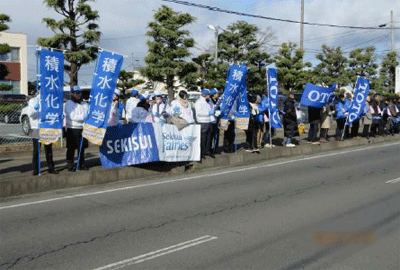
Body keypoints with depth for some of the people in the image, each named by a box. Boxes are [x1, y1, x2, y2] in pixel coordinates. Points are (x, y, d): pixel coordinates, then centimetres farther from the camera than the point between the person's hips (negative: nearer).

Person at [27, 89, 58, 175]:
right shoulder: (33, 101, 4)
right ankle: (35, 169, 8)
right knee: (36, 150, 1)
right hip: (36, 129, -3)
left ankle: (51, 168, 12)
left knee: (49, 149, 6)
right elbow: (30, 114, -7)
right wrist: (35, 108, -27)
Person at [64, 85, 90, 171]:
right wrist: (83, 117, -6)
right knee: (71, 148, -2)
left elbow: (87, 114, 8)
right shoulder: (69, 104, -1)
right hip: (72, 129, -4)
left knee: (82, 147, 9)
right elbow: (72, 116, -11)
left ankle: (82, 164, 18)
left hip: (83, 128, 4)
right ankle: (70, 165, 5)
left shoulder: (84, 104, 15)